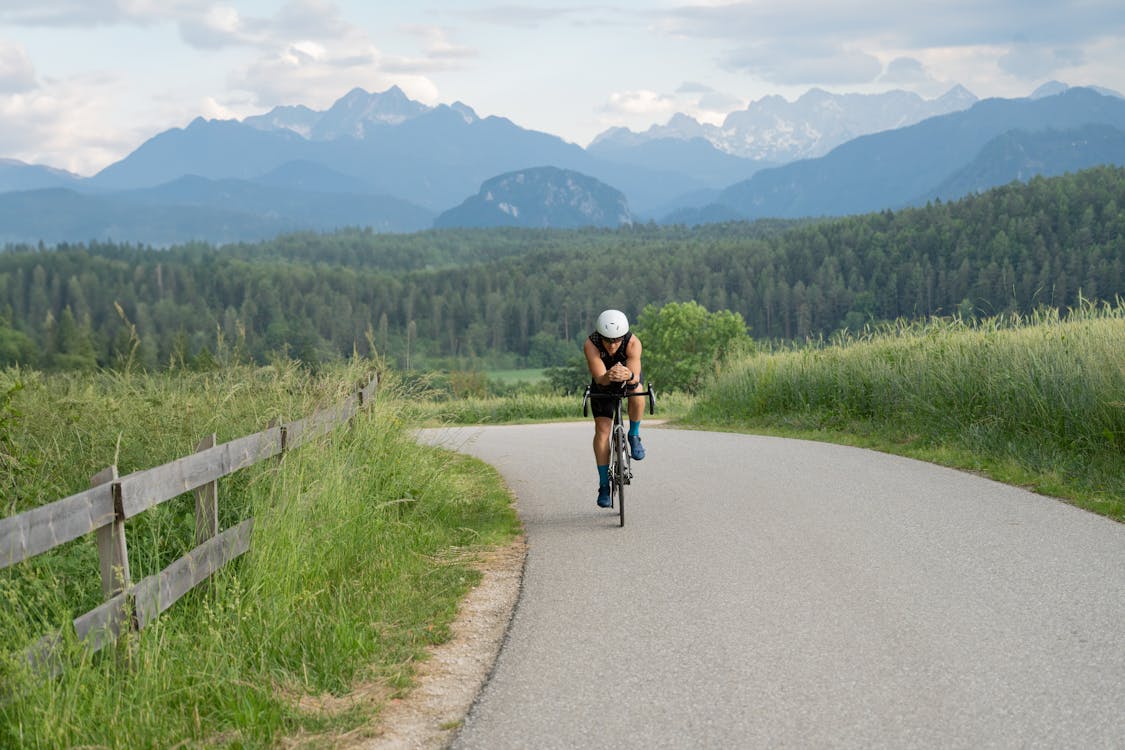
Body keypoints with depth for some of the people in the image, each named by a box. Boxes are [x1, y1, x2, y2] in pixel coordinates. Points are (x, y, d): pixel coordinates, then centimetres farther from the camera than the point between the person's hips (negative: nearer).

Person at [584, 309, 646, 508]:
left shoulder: (633, 342, -35)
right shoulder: (591, 344, -35)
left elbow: (636, 377, -43)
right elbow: (599, 378, -42)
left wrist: (629, 376, -66)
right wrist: (608, 376, -65)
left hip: (629, 379, 0)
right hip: (603, 384, 1)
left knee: (638, 393, -35)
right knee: (602, 429, -13)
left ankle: (634, 436, -10)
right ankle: (604, 485, -5)